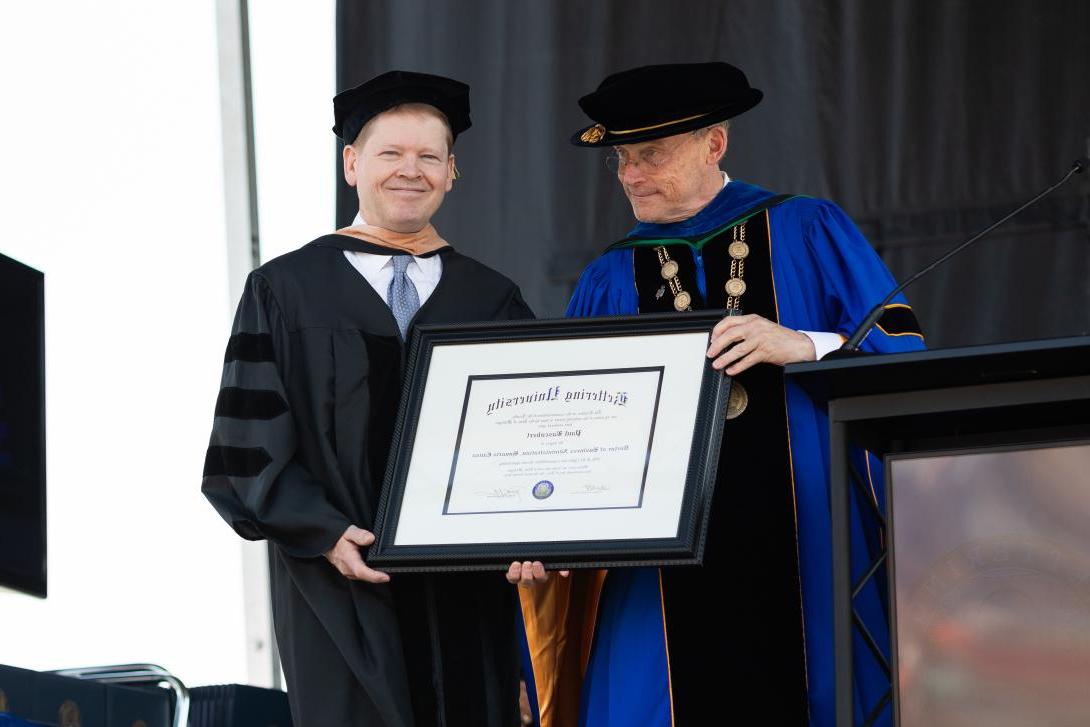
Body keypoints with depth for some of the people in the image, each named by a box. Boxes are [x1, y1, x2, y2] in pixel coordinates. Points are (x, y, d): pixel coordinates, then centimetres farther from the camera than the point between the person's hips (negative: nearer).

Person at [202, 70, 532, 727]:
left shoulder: (492, 300, 11)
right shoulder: (285, 293, 4)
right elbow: (253, 443, -1)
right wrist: (325, 535, -15)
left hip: (469, 595, 2)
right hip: (343, 590, -2)